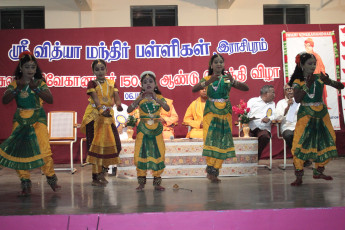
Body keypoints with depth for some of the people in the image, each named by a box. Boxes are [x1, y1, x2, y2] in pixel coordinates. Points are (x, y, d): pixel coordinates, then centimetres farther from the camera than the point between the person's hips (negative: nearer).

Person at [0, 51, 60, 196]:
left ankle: (51, 178, 6)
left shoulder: (40, 83, 1)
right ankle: (25, 183, 8)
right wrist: (18, 89, -21)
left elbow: (50, 99, -12)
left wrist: (35, 88, -23)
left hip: (38, 119, -2)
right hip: (20, 119, 2)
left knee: (43, 149, -14)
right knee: (19, 150, -4)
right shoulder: (15, 83, 5)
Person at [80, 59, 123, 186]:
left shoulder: (111, 83, 11)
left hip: (108, 116, 4)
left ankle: (102, 172, 18)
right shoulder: (92, 83, 0)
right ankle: (95, 177, 1)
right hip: (94, 116, -4)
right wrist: (101, 110, -35)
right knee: (96, 145, -5)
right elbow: (95, 98, -16)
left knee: (115, 144, -1)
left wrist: (118, 105, -29)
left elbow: (116, 96, -5)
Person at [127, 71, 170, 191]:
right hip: (143, 129, 0)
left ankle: (157, 182, 10)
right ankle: (141, 182, 9)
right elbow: (129, 110, -8)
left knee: (158, 154, 1)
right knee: (141, 154, -1)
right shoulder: (140, 98, 4)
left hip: (156, 129, 0)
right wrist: (139, 99, -18)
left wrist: (156, 98, -24)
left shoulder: (159, 97, 4)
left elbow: (167, 108, -14)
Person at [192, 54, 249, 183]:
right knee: (210, 140, -13)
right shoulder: (207, 79, 4)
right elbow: (194, 89, -14)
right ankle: (211, 168, 2)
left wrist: (233, 81, -18)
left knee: (223, 142, 0)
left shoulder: (227, 79, 7)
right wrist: (208, 82, -27)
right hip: (211, 113, -2)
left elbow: (246, 88, -2)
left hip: (225, 113, 2)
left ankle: (214, 171, 9)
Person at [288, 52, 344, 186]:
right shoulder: (297, 82, -4)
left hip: (322, 114, 4)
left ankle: (318, 171, 27)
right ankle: (299, 176, -9)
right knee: (299, 143, -15)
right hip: (305, 115, -4)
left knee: (327, 143, 8)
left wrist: (329, 82, -20)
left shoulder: (319, 78, 2)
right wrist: (307, 85, -23)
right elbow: (297, 99, -19)